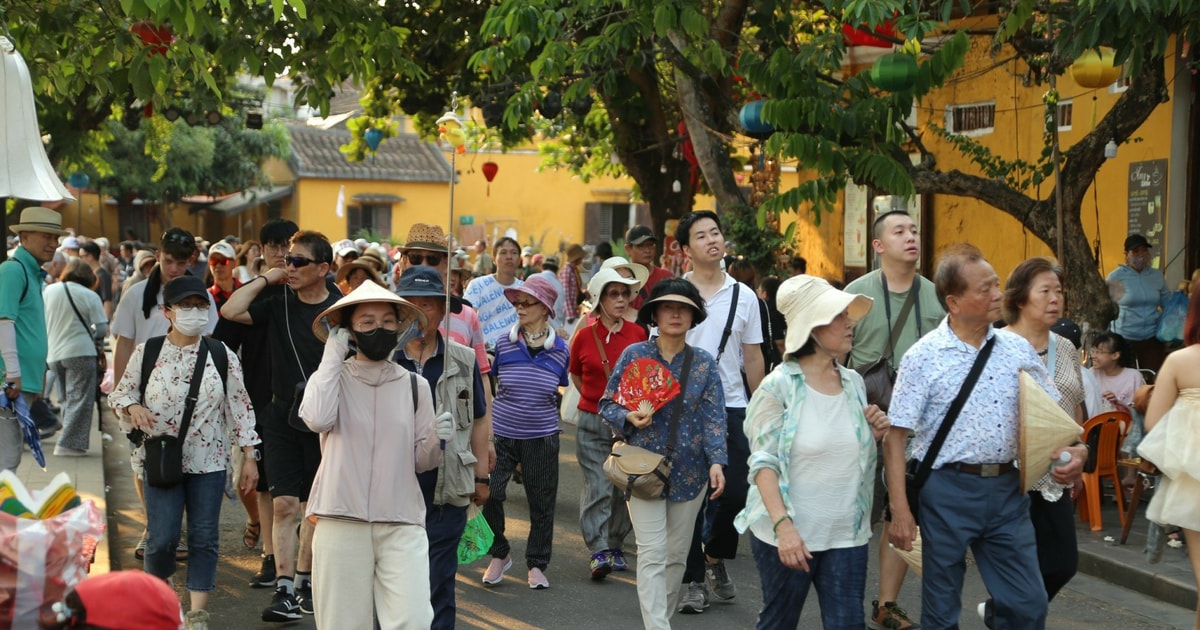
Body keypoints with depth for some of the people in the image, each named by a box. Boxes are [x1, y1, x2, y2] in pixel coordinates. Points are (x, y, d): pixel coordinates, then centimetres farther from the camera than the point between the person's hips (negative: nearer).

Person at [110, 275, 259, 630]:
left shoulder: (222, 356, 2)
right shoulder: (147, 353, 0)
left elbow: (240, 406, 4)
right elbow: (120, 394, 8)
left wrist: (249, 458, 1)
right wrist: (133, 407, -16)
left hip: (209, 461, 1)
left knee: (204, 538, -1)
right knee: (162, 538, -6)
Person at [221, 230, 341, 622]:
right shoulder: (279, 305, 3)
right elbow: (230, 311, -9)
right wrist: (266, 279, -5)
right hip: (283, 417, 2)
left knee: (315, 507, 10)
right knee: (284, 504, -5)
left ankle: (304, 580, 23)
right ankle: (284, 590, -6)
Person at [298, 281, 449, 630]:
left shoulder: (414, 385, 10)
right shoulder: (333, 376, 4)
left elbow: (421, 461, 13)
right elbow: (318, 418, -19)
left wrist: (436, 441, -10)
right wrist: (332, 353, -9)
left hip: (402, 525, 2)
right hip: (341, 522, -1)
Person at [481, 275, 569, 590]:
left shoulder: (559, 349, -2)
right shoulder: (504, 343, -3)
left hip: (541, 437, 0)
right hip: (501, 433, 0)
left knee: (542, 502, 7)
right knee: (488, 493, -7)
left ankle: (537, 564, 24)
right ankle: (499, 554, 17)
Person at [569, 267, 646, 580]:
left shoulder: (638, 335, 0)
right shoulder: (584, 337, -1)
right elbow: (575, 374, 16)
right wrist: (596, 398, 9)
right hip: (592, 422, -1)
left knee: (624, 488, 5)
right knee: (597, 487, -7)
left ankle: (615, 546, 19)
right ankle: (598, 551, -7)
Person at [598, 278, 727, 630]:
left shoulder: (704, 363, 3)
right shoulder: (634, 355, -1)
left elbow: (714, 417, -2)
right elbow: (607, 404, 4)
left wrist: (717, 461, -15)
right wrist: (628, 418, -17)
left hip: (689, 472, 2)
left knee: (676, 556, 11)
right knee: (653, 554, -10)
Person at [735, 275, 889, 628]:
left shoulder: (854, 383, 8)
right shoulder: (779, 385, -10)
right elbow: (764, 463, -14)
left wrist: (874, 435, 0)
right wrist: (783, 526, -24)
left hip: (847, 535, 5)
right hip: (788, 535, -5)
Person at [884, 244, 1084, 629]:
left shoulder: (1017, 349, 4)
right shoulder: (924, 358, -9)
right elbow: (895, 438, -9)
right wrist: (899, 510, -14)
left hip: (1006, 489, 4)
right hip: (948, 491, -4)